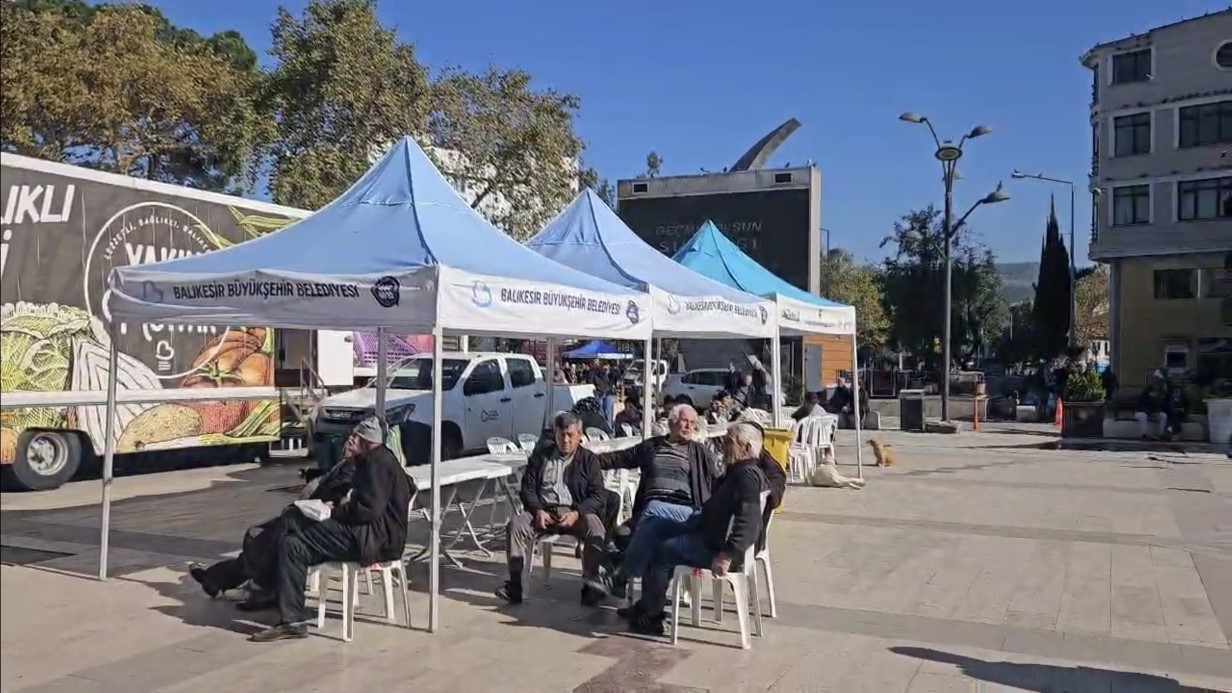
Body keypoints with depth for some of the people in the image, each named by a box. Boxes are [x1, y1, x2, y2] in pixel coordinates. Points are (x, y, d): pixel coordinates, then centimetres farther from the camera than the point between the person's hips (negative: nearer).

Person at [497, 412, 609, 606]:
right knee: (516, 524, -26)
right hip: (543, 511, 2)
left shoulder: (589, 460, 12)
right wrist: (538, 510, -9)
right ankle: (514, 585, -26)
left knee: (596, 530, -32)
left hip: (575, 512, -2)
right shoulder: (540, 457, 19)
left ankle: (590, 586, -24)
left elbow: (598, 495, 3)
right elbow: (527, 488, 11)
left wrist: (576, 513, -15)